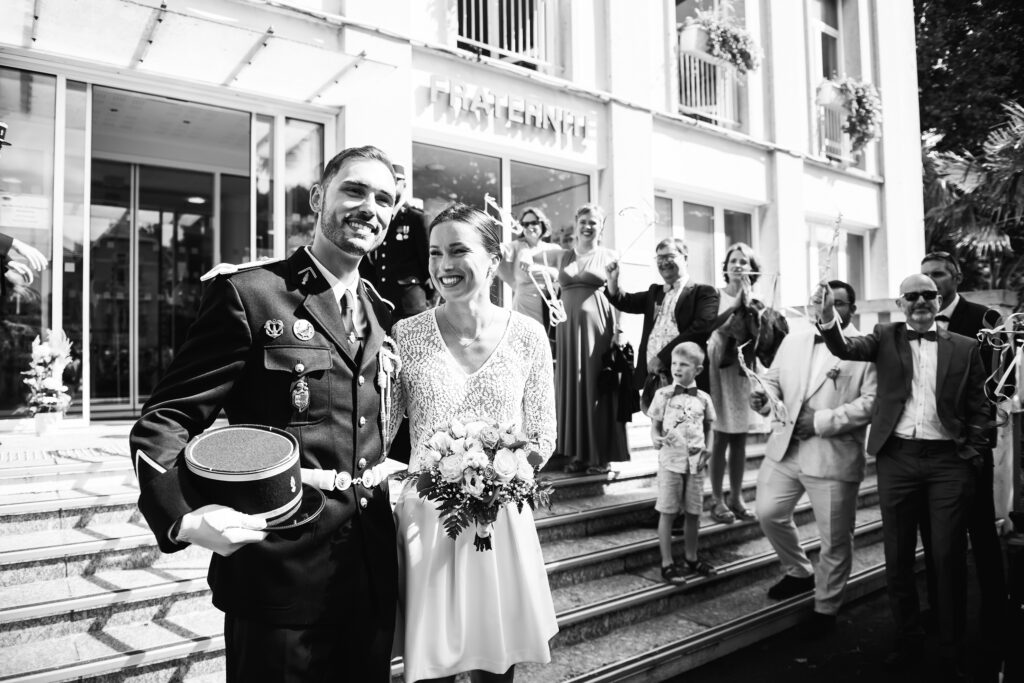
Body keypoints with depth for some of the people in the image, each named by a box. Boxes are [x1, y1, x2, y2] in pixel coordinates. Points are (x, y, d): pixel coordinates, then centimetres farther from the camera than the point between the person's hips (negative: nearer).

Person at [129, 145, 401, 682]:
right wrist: (183, 518, -28)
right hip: (280, 574, -6)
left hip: (374, 576, 6)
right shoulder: (248, 294, -10)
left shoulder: (383, 312, 9)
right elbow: (165, 420, -12)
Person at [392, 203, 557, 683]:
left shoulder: (527, 334, -3)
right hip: (424, 518, 0)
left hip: (502, 518, 1)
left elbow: (543, 434, 4)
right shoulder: (406, 334, -5)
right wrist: (425, 479, -12)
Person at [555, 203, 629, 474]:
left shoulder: (609, 257, 4)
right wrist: (553, 334, 6)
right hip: (568, 328, 4)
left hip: (596, 329, -4)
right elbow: (559, 294, 13)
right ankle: (577, 453, 12)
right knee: (571, 388, 4)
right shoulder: (565, 257, 14)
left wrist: (617, 335, -9)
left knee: (597, 389, -2)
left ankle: (601, 455, 6)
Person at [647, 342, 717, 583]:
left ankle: (691, 558, 31)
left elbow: (708, 428, 15)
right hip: (670, 461, -3)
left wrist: (707, 449, -1)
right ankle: (667, 563, 13)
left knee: (693, 513, 13)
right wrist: (656, 439, -20)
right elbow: (655, 426, 0)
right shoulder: (663, 395, -4)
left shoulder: (703, 398, 4)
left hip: (695, 462, 3)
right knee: (667, 513, 2)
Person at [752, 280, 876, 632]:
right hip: (785, 446, 5)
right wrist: (764, 396, -9)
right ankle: (798, 572, 35)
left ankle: (826, 607, 27)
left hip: (835, 455, -5)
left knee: (834, 538, 6)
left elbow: (871, 402, -14)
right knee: (768, 513, 8)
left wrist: (823, 421, -20)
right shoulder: (793, 341, 12)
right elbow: (773, 378, 14)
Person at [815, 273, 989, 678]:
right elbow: (845, 349, -13)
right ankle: (908, 643, 24)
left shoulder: (964, 348, 7)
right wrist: (827, 319, -32)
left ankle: (952, 652, 21)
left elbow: (978, 409, 8)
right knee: (898, 557, 8)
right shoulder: (886, 338, 6)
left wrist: (973, 456, -1)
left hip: (949, 460, 0)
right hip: (897, 457, 0)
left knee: (949, 558, 5)